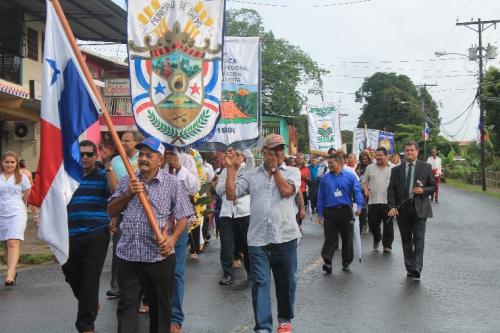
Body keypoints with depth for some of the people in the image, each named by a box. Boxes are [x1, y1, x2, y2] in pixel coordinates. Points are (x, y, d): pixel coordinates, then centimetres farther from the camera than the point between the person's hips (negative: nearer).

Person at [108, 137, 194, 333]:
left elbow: (183, 216, -1)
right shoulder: (127, 181, 10)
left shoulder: (172, 183, -1)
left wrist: (172, 238, -18)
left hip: (159, 256, -2)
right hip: (128, 255, 2)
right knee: (127, 306, 4)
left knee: (160, 306, 10)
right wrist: (127, 194, -8)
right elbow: (111, 211, 9)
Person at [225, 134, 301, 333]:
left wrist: (274, 168, -7)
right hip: (257, 239, 0)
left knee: (286, 281, 13)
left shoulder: (292, 172, 5)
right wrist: (231, 168, -3)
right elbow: (231, 194, 2)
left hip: (285, 237, 0)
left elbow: (287, 191, -14)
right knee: (260, 283, -2)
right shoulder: (251, 175, 9)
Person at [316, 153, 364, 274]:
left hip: (346, 211, 0)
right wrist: (320, 214, 5)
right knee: (330, 238, -5)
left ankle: (346, 263, 22)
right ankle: (327, 262, -8)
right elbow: (321, 197, 8)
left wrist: (359, 206, -21)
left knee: (347, 237, 9)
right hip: (330, 212, 0)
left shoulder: (350, 177, 2)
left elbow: (357, 191, -4)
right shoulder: (325, 178, 6)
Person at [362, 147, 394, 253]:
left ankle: (387, 245, 15)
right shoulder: (370, 168, 9)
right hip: (373, 201, 2)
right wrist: (366, 189, -4)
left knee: (388, 224, 3)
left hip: (388, 201, -2)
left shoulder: (393, 168, 2)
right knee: (373, 223, 8)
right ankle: (376, 239, 35)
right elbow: (365, 181, 14)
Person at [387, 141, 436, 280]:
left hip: (419, 208, -2)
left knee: (418, 240, -9)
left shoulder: (426, 167, 5)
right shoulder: (396, 170, 7)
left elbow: (433, 186, 8)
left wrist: (423, 190, -13)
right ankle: (409, 268, 16)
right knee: (406, 241, 8)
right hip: (402, 208, 2)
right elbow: (391, 190, 4)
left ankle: (416, 269, -12)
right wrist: (392, 206, -9)